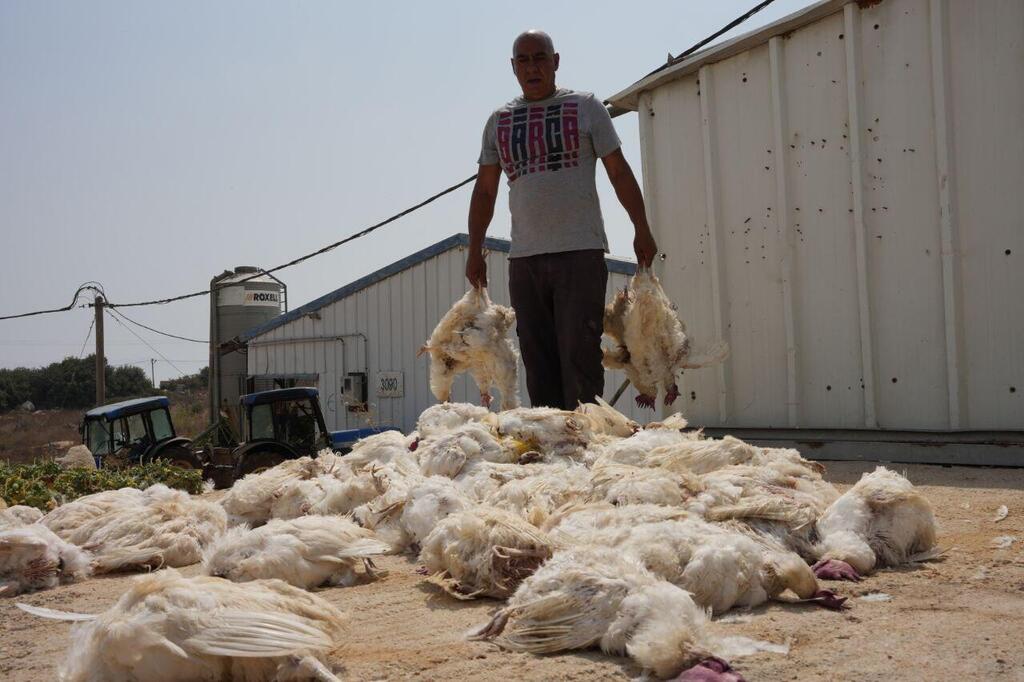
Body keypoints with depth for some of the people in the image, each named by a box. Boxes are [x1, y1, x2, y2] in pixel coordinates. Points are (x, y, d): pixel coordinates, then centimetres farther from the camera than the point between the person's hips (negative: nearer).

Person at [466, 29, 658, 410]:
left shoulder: (585, 107, 7)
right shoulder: (499, 121, 15)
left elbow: (619, 172, 6)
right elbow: (484, 191, 18)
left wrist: (641, 230, 1)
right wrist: (475, 251, 12)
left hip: (580, 251, -4)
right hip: (524, 258, 4)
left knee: (579, 356, -9)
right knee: (538, 361, 3)